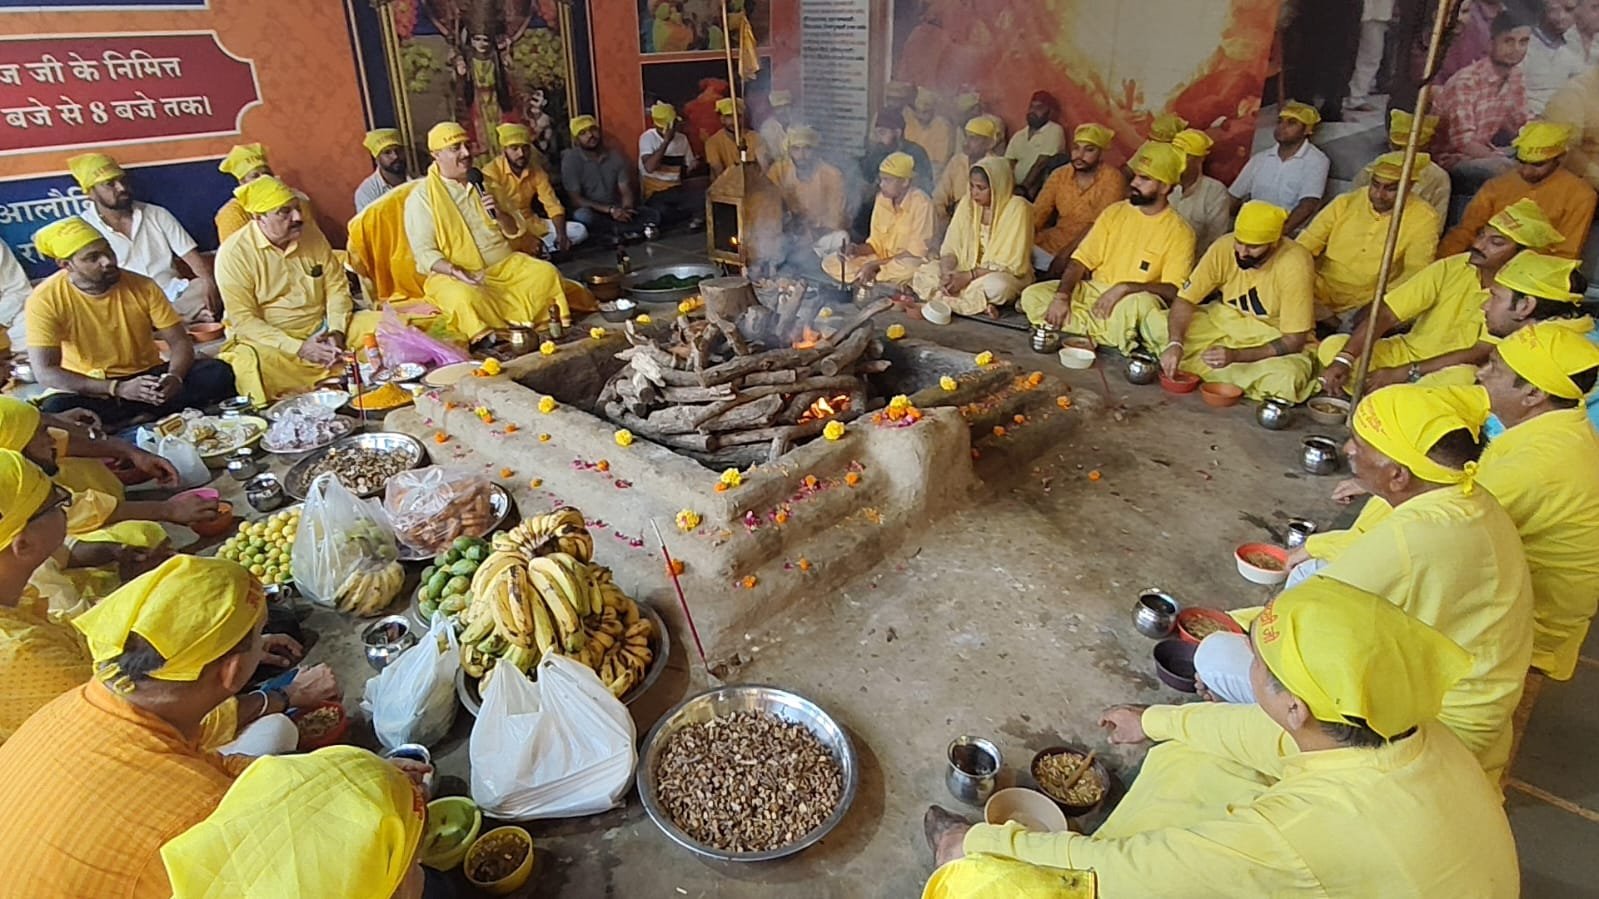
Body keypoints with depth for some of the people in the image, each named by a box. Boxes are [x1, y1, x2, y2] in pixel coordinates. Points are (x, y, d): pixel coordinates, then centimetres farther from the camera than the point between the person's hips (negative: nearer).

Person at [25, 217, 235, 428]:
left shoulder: (142, 287, -8)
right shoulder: (46, 300, -13)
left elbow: (180, 342, -6)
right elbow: (45, 372, -17)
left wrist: (174, 377, -29)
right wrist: (118, 388, -27)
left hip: (147, 377, 2)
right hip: (92, 391, -2)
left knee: (219, 373, -23)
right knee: (54, 412, -36)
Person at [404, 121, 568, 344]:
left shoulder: (484, 185, 12)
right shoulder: (421, 198, -3)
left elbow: (515, 230, 15)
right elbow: (424, 252, -8)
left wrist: (500, 215, -8)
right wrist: (455, 272, -26)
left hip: (503, 265, 5)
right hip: (454, 275, -4)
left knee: (546, 273, -20)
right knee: (466, 297, -38)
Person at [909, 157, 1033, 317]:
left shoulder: (1017, 208, -14)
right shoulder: (967, 203, 1)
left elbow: (1011, 265, -16)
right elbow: (951, 248, 0)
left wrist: (969, 276, -23)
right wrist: (947, 273, -22)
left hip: (1003, 276, -5)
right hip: (965, 272, 5)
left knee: (997, 286, -41)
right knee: (924, 271, -19)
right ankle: (980, 305, -25)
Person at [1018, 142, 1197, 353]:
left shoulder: (1179, 232, -5)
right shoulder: (1114, 212, 8)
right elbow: (1081, 260, 2)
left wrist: (1125, 288, -25)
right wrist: (1062, 295, -16)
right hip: (1093, 290, 5)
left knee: (1141, 304, -41)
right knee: (1032, 295, -17)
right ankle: (1111, 333, -22)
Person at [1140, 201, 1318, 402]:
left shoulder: (1295, 265, -27)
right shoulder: (1224, 248, -18)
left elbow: (1293, 341, -24)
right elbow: (1184, 299, -14)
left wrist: (1236, 355, -37)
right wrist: (1175, 344, -33)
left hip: (1277, 340, -3)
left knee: (1285, 377, -38)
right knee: (1155, 324, -15)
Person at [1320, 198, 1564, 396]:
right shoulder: (1451, 267, -6)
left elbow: (1481, 355, -19)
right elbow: (1385, 314, -14)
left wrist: (1404, 373, -28)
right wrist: (1344, 359, -29)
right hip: (1406, 352, 3)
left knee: (1462, 377, -40)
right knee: (1332, 346, -19)